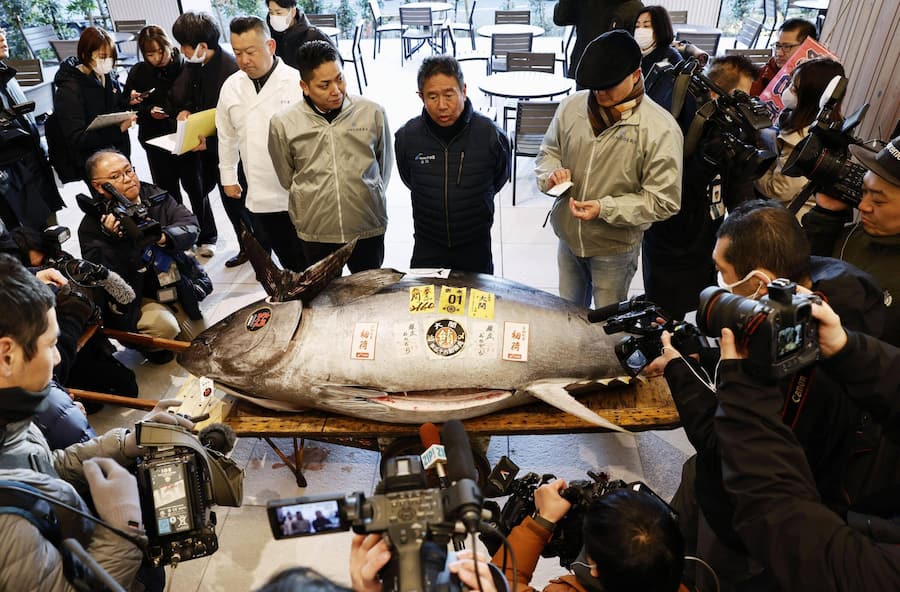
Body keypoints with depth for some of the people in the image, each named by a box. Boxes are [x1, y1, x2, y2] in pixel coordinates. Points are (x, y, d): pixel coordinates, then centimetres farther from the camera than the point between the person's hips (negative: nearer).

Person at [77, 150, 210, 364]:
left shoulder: (155, 196, -2)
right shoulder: (92, 226, -15)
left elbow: (190, 226, -13)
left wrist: (163, 236, -33)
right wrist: (113, 239, -36)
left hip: (175, 288, 5)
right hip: (133, 300, -4)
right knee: (163, 325, -32)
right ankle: (151, 346, 4)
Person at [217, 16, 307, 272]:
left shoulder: (297, 82, -10)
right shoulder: (231, 87, 5)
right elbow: (227, 136, 17)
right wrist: (228, 177, 20)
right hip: (261, 196, 4)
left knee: (309, 264, 7)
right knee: (288, 262, 14)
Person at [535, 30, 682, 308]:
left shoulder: (660, 129, -20)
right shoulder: (573, 106, -7)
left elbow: (664, 200, -18)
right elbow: (548, 151, 9)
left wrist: (605, 208, -28)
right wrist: (550, 174, -16)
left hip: (615, 247, -4)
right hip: (568, 236, 4)